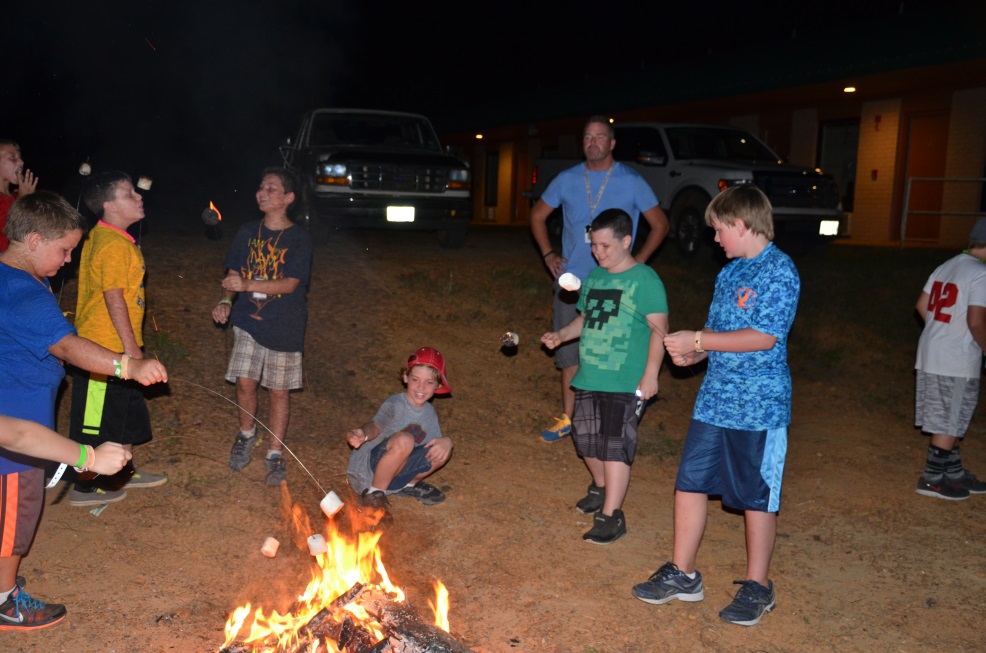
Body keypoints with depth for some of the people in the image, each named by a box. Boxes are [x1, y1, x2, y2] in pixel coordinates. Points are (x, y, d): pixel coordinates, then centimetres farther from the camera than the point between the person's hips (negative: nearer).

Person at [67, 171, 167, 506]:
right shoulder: (114, 245, -21)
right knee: (97, 418, 3)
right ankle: (85, 487, 17)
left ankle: (124, 472, 35)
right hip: (107, 348, -10)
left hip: (116, 346, 10)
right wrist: (130, 346, -19)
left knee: (128, 411, 20)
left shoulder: (102, 237, 11)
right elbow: (113, 297, -23)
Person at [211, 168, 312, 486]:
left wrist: (247, 285, -26)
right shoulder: (247, 232, 5)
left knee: (279, 390, 5)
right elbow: (233, 273, 9)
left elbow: (290, 283, -15)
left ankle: (276, 454, 19)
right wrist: (226, 301, -11)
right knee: (245, 382, -1)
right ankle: (246, 435, 27)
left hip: (284, 327, -2)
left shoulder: (299, 239, -7)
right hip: (248, 320, 3)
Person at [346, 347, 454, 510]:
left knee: (442, 451, -11)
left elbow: (437, 441, 4)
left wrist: (446, 442, -21)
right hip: (367, 469, -6)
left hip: (395, 473, 7)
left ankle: (409, 485, 12)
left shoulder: (429, 411, 4)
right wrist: (363, 433, -58)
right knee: (404, 440, -34)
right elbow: (376, 425, -34)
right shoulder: (395, 404, -18)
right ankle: (374, 492, -15)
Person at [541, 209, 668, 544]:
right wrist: (561, 334, 5)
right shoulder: (594, 277, 12)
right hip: (588, 378, 8)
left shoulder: (645, 280, -10)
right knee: (585, 438, 17)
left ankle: (611, 516, 1)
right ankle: (601, 488, 42)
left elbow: (659, 329, -13)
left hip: (625, 382, -7)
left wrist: (650, 374, -18)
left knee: (614, 445, -7)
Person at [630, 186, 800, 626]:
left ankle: (757, 586, 22)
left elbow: (764, 337, -21)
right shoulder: (729, 273, 12)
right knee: (690, 483, 10)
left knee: (756, 496, 5)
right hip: (714, 399, 8)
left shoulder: (780, 271, -14)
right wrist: (694, 353, -1)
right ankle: (682, 574, 24)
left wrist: (699, 340, -16)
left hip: (758, 406, -8)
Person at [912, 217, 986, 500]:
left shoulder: (947, 266, 10)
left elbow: (922, 305, 15)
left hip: (931, 353, 8)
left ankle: (954, 472, 29)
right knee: (950, 422, 3)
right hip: (957, 361, -8)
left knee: (949, 419, 18)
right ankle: (932, 479, 10)